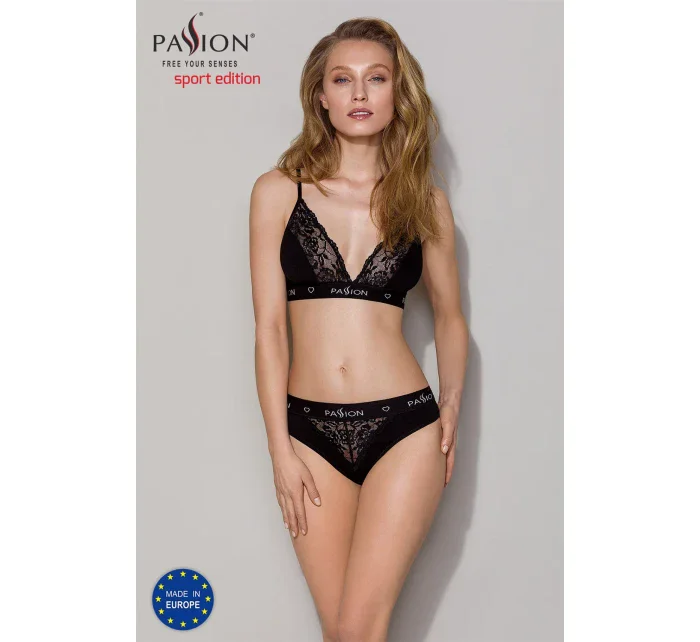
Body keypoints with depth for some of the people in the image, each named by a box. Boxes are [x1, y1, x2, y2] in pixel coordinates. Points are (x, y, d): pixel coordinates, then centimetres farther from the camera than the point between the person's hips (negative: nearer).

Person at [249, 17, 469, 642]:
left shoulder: (424, 201, 5)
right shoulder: (279, 191, 2)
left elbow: (450, 315, 15)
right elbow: (269, 325, -1)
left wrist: (452, 404, -1)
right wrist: (280, 448, -4)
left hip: (405, 428, 0)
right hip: (309, 428, 1)